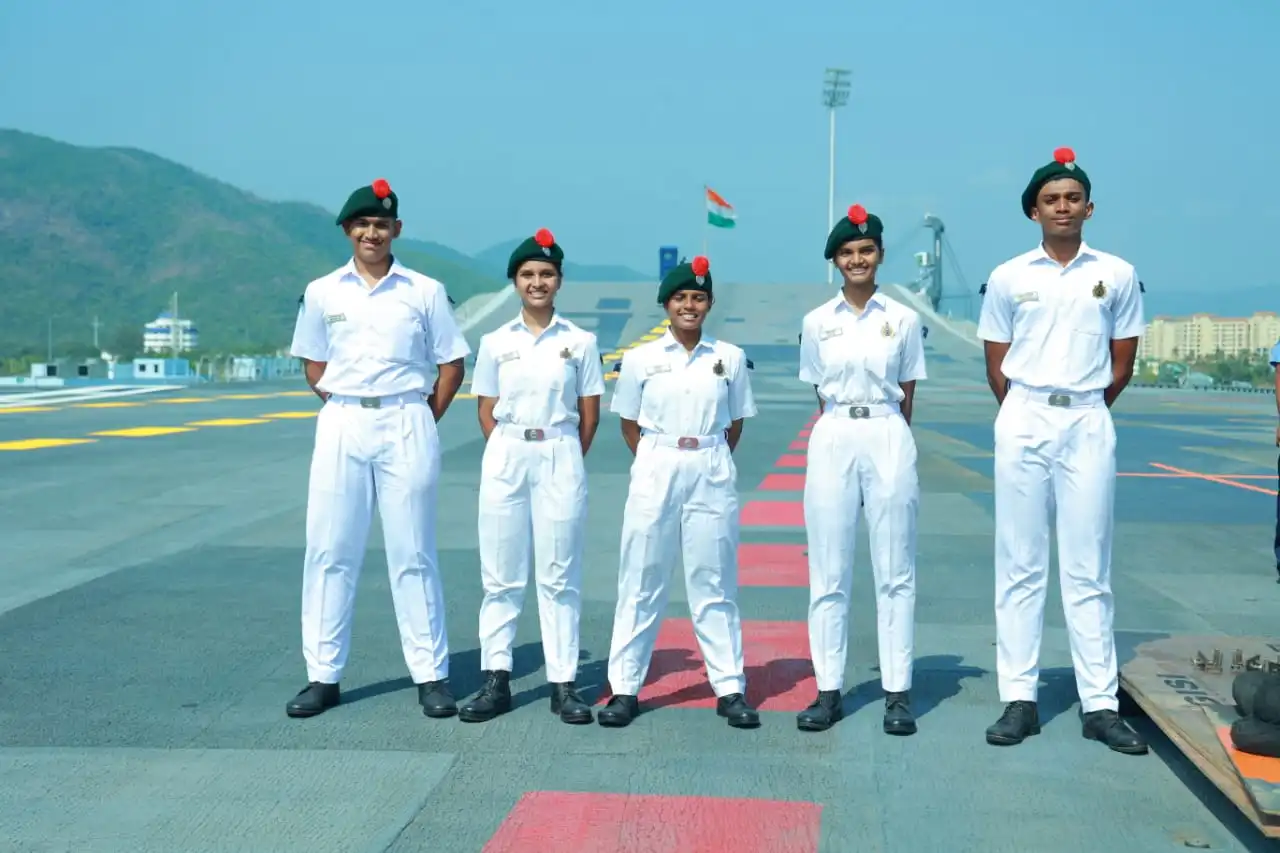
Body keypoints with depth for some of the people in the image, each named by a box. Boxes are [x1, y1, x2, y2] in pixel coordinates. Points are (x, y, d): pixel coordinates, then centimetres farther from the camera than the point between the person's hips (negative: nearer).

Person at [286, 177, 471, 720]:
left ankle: (431, 677, 9)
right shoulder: (322, 293, 6)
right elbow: (314, 364, 16)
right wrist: (341, 409, 5)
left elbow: (451, 364, 7)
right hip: (341, 426, 2)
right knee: (329, 552, 3)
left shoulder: (425, 292, 2)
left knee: (413, 555, 2)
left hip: (406, 426, -2)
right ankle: (323, 676, 12)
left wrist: (424, 422, 2)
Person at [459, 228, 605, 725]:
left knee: (559, 577, 1)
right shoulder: (495, 343, 6)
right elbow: (486, 411, 9)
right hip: (505, 458, 1)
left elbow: (589, 414, 5)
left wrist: (565, 461, 2)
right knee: (501, 575, 4)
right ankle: (496, 681, 10)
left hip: (560, 458, -1)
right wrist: (510, 455, 1)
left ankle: (563, 684, 7)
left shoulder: (580, 342, 3)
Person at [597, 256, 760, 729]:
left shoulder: (730, 358, 3)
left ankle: (730, 689, 13)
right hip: (655, 472, 0)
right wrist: (662, 463, 5)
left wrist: (709, 462, 7)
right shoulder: (640, 359, 1)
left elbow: (735, 425, 12)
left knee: (714, 584, 5)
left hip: (712, 475, 1)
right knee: (641, 583, 3)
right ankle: (624, 687, 10)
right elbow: (629, 426, 8)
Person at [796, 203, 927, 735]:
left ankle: (898, 693, 6)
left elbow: (907, 395, 9)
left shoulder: (904, 320, 4)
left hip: (889, 440, -1)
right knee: (828, 573, 2)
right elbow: (820, 392, 13)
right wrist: (846, 426, 10)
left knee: (895, 572, 1)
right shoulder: (817, 322, 6)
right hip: (833, 440, 1)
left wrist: (883, 433, 8)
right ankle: (829, 691, 8)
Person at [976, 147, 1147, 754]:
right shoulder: (1008, 278, 4)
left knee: (1088, 570, 3)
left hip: (1089, 424, 0)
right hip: (1023, 421, 0)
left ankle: (1100, 705, 7)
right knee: (1019, 566, 3)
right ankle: (1019, 699, 7)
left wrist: (1081, 409, 7)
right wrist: (1033, 412, 7)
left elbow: (1121, 366, 9)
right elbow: (996, 367, 9)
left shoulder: (1117, 276, 5)